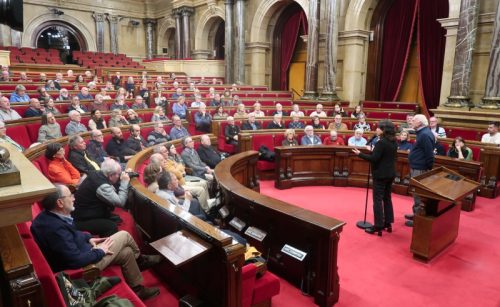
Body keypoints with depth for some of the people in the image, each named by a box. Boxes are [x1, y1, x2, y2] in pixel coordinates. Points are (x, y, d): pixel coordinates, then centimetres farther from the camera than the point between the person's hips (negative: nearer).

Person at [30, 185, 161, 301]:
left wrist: (88, 238, 3)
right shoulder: (55, 228, -35)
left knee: (127, 252, 12)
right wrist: (100, 251, -17)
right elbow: (77, 261, -33)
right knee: (124, 235, -1)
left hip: (80, 251, 9)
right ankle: (140, 260, 26)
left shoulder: (47, 215, -5)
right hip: (85, 263, -9)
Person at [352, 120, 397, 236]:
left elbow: (374, 158, -22)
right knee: (387, 198, 17)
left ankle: (378, 226, 1)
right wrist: (374, 151, 22)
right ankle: (388, 223, 25)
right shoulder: (394, 142, 7)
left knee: (378, 200, -2)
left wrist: (360, 154, -13)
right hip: (390, 173, 9)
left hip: (381, 174, -9)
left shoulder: (381, 142, -20)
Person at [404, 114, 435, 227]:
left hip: (420, 169, -10)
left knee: (418, 194, -2)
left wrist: (428, 169, -18)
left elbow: (429, 155, -22)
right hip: (417, 168, 10)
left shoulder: (425, 135, -20)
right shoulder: (422, 133, 12)